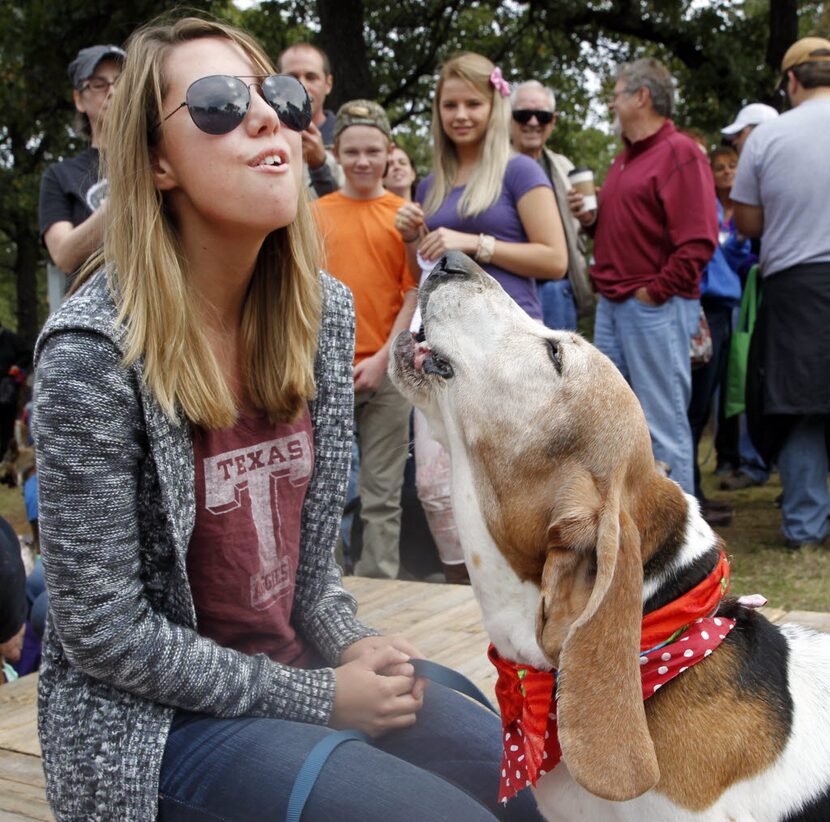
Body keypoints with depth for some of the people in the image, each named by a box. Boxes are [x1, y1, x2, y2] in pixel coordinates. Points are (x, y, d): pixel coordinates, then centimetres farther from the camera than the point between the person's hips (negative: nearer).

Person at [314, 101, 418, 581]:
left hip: (386, 370, -1)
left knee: (382, 493, 6)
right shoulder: (316, 213, 8)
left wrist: (384, 357, -8)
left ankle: (380, 587, 16)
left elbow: (415, 293, 0)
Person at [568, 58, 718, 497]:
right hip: (611, 306, 9)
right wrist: (591, 217, 7)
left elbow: (698, 241, -17)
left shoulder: (679, 153, -9)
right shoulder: (623, 159, 18)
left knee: (663, 424, -4)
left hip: (655, 308, -9)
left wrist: (656, 292, -15)